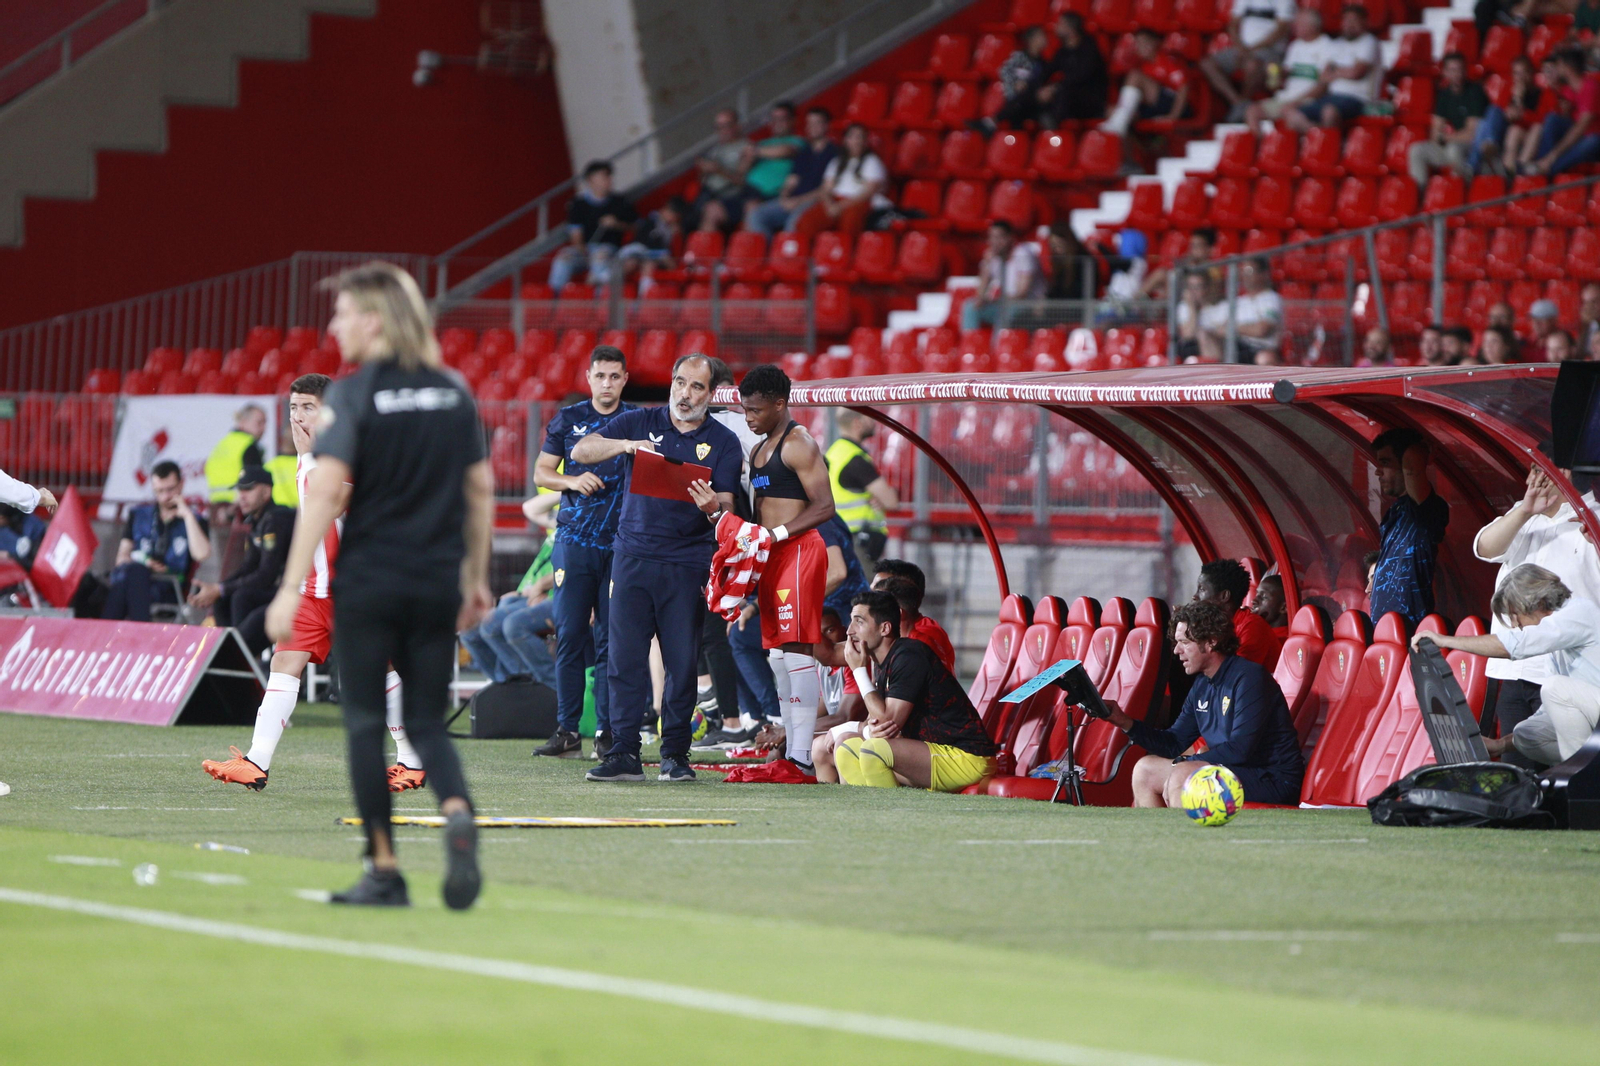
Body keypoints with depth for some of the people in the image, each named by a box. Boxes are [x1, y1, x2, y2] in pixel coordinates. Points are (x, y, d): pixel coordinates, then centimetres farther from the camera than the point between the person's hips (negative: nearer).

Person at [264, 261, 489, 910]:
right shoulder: (453, 392, 8)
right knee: (428, 723, 10)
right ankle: (458, 814, -21)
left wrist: (291, 588, -16)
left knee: (366, 723, 6)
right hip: (438, 581, 4)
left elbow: (325, 490, -16)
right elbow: (481, 488, 11)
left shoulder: (352, 394, -8)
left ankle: (384, 872, 6)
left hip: (369, 579, -4)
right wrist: (477, 578, 19)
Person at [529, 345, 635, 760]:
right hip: (574, 539, 1)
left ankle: (607, 731, 3)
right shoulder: (568, 419, 9)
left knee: (612, 640, -1)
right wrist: (572, 481, -7)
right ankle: (567, 730, 3)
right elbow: (541, 473, 11)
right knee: (569, 636, -1)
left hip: (622, 542, -1)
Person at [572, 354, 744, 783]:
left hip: (688, 565, -1)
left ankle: (675, 753, 8)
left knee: (683, 663, -1)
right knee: (624, 658, -4)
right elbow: (581, 451, 1)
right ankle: (624, 753, -2)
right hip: (633, 556, 1)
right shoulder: (640, 423, 9)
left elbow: (727, 507, 0)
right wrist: (624, 445, -16)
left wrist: (712, 507, -24)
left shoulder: (723, 442, 6)